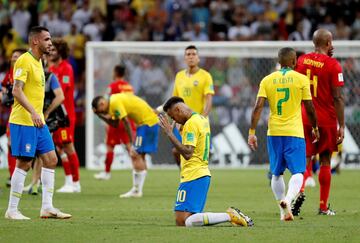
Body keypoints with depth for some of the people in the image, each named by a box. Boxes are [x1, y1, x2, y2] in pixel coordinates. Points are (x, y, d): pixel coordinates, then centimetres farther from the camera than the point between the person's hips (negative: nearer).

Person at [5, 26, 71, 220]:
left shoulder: (38, 62, 16)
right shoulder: (24, 61, -12)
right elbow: (17, 91, -20)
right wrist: (33, 112, -29)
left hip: (38, 122, 9)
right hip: (23, 122, -9)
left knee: (50, 159, 6)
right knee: (24, 164, -7)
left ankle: (47, 207, 8)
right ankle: (12, 210, 1)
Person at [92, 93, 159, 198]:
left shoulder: (115, 103, -16)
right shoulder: (114, 100, 14)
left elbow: (126, 122, -19)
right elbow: (114, 124, 17)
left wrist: (132, 143, -17)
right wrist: (100, 115, 10)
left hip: (147, 122, -10)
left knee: (136, 155, -10)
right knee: (139, 156, 11)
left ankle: (137, 190, -10)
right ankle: (136, 190, 13)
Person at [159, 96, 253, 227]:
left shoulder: (190, 124, -14)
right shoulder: (202, 119, 16)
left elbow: (187, 153, -23)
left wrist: (170, 133, -22)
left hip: (192, 177, -10)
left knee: (182, 221, -15)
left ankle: (230, 216, -18)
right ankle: (231, 215, 1)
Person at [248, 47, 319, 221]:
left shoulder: (267, 80, 4)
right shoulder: (301, 79, -2)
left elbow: (258, 106, -4)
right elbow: (309, 108, 1)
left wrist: (252, 132, -3)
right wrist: (315, 128, 16)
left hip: (274, 133, 3)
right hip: (294, 132, -3)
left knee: (277, 173, 16)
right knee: (297, 172, -5)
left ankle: (284, 211, 19)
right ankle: (288, 199, -32)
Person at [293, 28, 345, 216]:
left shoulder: (301, 60, 3)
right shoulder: (332, 65, -10)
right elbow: (337, 98, -12)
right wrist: (341, 125, -8)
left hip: (304, 119, 3)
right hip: (327, 120, -3)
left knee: (305, 159, 6)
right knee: (325, 161, 7)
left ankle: (300, 191, -22)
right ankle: (323, 206, 10)